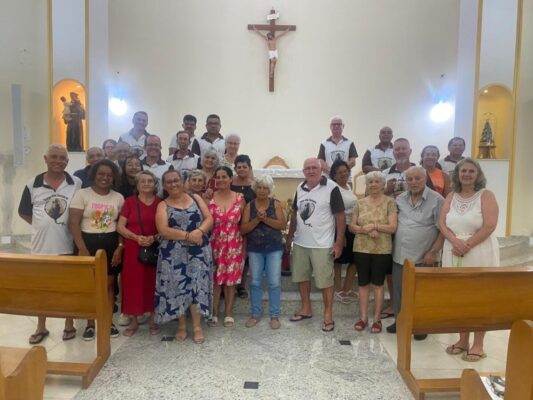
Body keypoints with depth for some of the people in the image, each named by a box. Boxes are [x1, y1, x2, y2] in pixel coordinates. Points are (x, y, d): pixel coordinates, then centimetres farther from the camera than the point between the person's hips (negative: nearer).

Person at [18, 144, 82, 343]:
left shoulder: (77, 184, -4)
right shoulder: (33, 184, -1)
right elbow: (24, 212, 9)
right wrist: (42, 226, 1)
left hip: (68, 245, -1)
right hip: (41, 245, 2)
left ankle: (69, 325, 28)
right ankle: (41, 327, 31)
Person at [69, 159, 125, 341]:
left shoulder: (118, 197, 5)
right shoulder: (82, 194, -4)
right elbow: (73, 223, -9)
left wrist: (120, 247, -5)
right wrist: (82, 248, -15)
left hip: (111, 244, 2)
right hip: (88, 243, -2)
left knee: (109, 284, 7)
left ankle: (109, 321, 21)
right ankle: (90, 324, 19)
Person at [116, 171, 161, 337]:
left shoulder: (161, 202, 4)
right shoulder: (129, 201, 2)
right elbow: (120, 226, -2)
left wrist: (155, 237, -14)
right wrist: (136, 237, -17)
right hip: (133, 250, 0)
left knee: (153, 284, 6)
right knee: (133, 284, 3)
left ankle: (153, 319, 22)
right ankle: (133, 321, 18)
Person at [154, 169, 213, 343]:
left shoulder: (196, 198, 8)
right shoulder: (163, 205, 3)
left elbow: (209, 219, 1)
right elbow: (163, 230, -11)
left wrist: (199, 231, -20)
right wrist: (187, 235, -20)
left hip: (198, 250, 1)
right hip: (174, 253, 0)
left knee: (197, 285, 0)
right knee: (177, 286, 4)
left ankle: (197, 326, 12)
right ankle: (182, 325, 20)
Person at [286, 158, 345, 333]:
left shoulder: (331, 188, -12)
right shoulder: (300, 188, 6)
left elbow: (340, 216, -11)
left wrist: (338, 243, -14)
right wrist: (289, 237, 12)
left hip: (322, 245, -6)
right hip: (300, 243, 6)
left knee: (325, 280, 3)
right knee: (301, 277, 15)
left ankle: (328, 315, 17)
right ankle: (306, 309, 32)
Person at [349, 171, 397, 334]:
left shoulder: (390, 202, -3)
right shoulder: (360, 203, 6)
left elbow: (392, 227, -10)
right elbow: (351, 226, 3)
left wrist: (374, 225, -18)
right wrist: (365, 230, -14)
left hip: (382, 250, -3)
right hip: (361, 249, 3)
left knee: (378, 284, 6)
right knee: (363, 283, 9)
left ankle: (377, 319, 18)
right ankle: (363, 317, 20)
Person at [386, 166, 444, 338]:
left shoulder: (437, 200, -9)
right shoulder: (399, 199, 7)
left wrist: (433, 252, -14)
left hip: (424, 257, -4)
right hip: (400, 255, 5)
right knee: (399, 290, 13)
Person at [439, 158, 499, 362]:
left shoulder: (486, 195, -3)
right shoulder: (451, 197, 10)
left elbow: (489, 226, -13)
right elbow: (442, 223, 3)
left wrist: (467, 245, -18)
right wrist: (455, 241, -15)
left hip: (480, 253, -4)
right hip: (454, 253, 4)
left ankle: (478, 345, 13)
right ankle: (463, 340, 22)